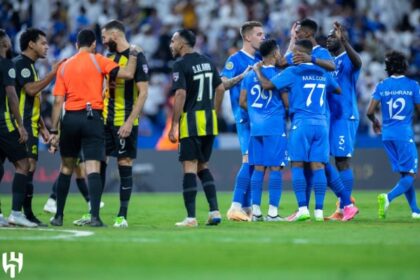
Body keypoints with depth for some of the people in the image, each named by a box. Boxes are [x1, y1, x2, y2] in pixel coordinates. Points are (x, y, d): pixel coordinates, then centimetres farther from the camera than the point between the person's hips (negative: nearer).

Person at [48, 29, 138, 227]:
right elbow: (127, 74, -10)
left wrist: (54, 131, 7)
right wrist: (133, 55, 8)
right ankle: (95, 216, -18)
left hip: (70, 119, 3)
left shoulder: (64, 66, 11)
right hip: (92, 118, -3)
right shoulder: (97, 60, 0)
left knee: (66, 167, 15)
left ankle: (58, 216, 18)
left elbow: (58, 101, 6)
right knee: (93, 169, -7)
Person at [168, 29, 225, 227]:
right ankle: (214, 211, 7)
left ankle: (191, 217, -5)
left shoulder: (181, 65, -10)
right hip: (209, 121, 7)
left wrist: (174, 125, -15)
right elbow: (220, 88, 15)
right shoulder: (207, 62, 13)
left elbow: (181, 94, -17)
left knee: (190, 168, -4)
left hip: (191, 121, -7)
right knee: (203, 166, 16)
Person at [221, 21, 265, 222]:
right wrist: (243, 76, -22)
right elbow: (222, 84, -10)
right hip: (245, 115, -7)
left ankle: (247, 207, 12)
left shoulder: (259, 59, 16)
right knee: (249, 160, -15)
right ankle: (236, 207, -16)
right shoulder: (235, 59, -4)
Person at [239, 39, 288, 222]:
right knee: (275, 168, -3)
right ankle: (272, 212, -6)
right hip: (275, 126, -5)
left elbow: (242, 102, 11)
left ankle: (256, 210, 6)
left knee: (258, 168, 8)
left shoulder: (249, 75, 9)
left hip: (256, 126, 5)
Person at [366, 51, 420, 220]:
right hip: (405, 134, -4)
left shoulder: (381, 86, 3)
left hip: (387, 135, 4)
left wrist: (375, 122, 20)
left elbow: (370, 111, -1)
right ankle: (388, 198, -28)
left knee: (404, 174, 14)